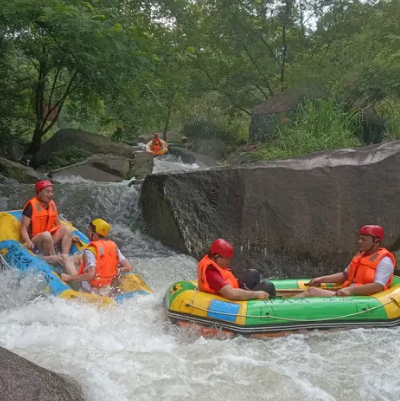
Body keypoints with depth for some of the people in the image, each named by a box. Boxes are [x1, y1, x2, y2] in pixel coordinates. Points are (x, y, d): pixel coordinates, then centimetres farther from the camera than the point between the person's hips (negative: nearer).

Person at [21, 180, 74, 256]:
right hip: (34, 240, -7)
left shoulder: (52, 205, 10)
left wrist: (69, 236, 1)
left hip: (49, 239, 7)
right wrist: (28, 241, -33)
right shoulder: (31, 206, -10)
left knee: (67, 229, -13)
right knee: (46, 235, -35)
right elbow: (24, 229, -15)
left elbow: (59, 225, 14)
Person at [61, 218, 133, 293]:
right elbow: (129, 267, -3)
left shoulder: (91, 250, -18)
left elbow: (91, 275, -29)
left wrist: (68, 277, -22)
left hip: (90, 291, -7)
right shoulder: (114, 247, 0)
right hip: (108, 288, 7)